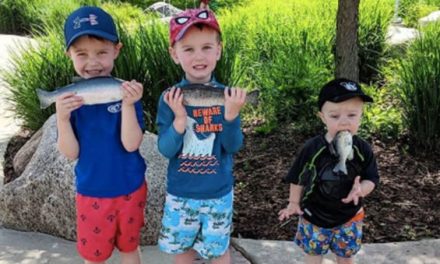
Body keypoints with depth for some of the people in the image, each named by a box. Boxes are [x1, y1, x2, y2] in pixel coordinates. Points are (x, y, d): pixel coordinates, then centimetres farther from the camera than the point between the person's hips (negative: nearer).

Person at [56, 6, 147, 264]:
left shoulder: (127, 91, -15)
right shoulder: (70, 98, -9)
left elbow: (131, 144, -20)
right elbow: (71, 153, -10)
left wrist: (128, 105, -34)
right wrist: (62, 118, -26)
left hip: (130, 189, -1)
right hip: (92, 192, 1)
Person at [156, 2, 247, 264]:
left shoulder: (228, 95, -10)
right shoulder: (170, 98, -11)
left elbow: (234, 147, -13)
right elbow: (166, 150, -13)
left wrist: (231, 114, -30)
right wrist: (179, 119, -30)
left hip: (218, 192, -1)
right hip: (180, 193, 1)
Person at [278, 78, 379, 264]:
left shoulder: (363, 150, -16)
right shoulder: (312, 148, -20)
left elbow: (371, 179, -9)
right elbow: (298, 178, -6)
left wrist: (361, 189, -30)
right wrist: (294, 203, 1)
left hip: (349, 217, 1)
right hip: (314, 215, -1)